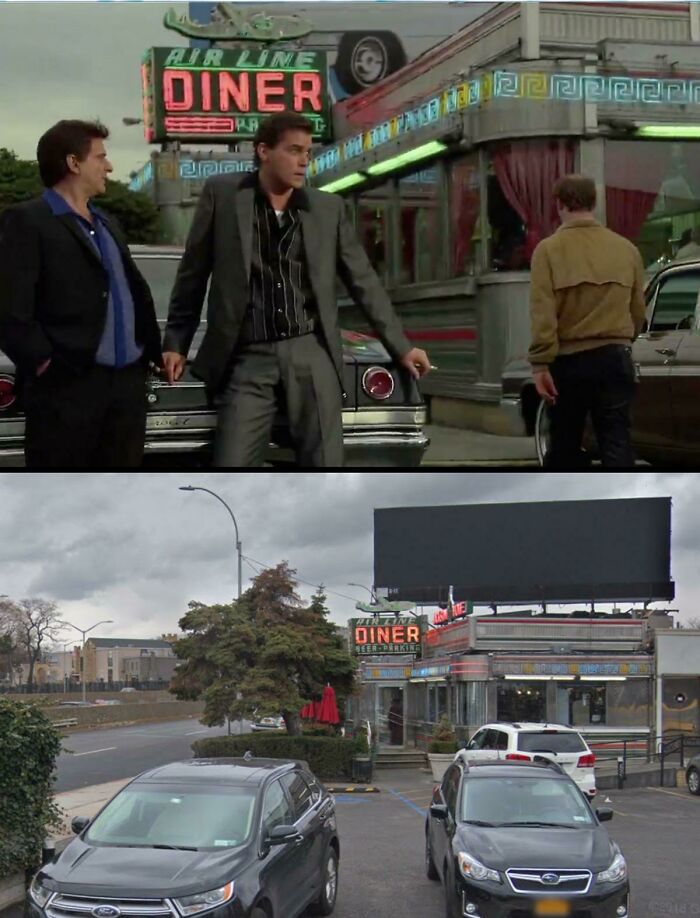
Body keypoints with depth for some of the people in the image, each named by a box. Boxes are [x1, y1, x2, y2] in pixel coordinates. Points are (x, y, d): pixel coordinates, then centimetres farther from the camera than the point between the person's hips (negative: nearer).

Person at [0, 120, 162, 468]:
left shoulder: (106, 223, 23)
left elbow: (136, 291, 25)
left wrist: (152, 349, 13)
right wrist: (45, 363, -15)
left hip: (128, 382, 8)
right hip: (67, 386, -8)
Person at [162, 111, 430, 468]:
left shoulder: (328, 207, 8)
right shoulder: (222, 194, 2)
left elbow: (363, 281, 13)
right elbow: (193, 275, 8)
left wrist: (400, 347, 12)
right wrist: (175, 343, 7)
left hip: (312, 355, 2)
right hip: (249, 360, -2)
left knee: (325, 463, 1)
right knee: (231, 464, -6)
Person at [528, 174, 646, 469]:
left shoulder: (549, 249, -6)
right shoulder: (626, 249, 4)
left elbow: (542, 312, -13)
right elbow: (638, 310, 11)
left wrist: (540, 364, -12)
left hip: (568, 360, -2)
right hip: (615, 358, 2)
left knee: (564, 446, 11)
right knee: (617, 444, -1)